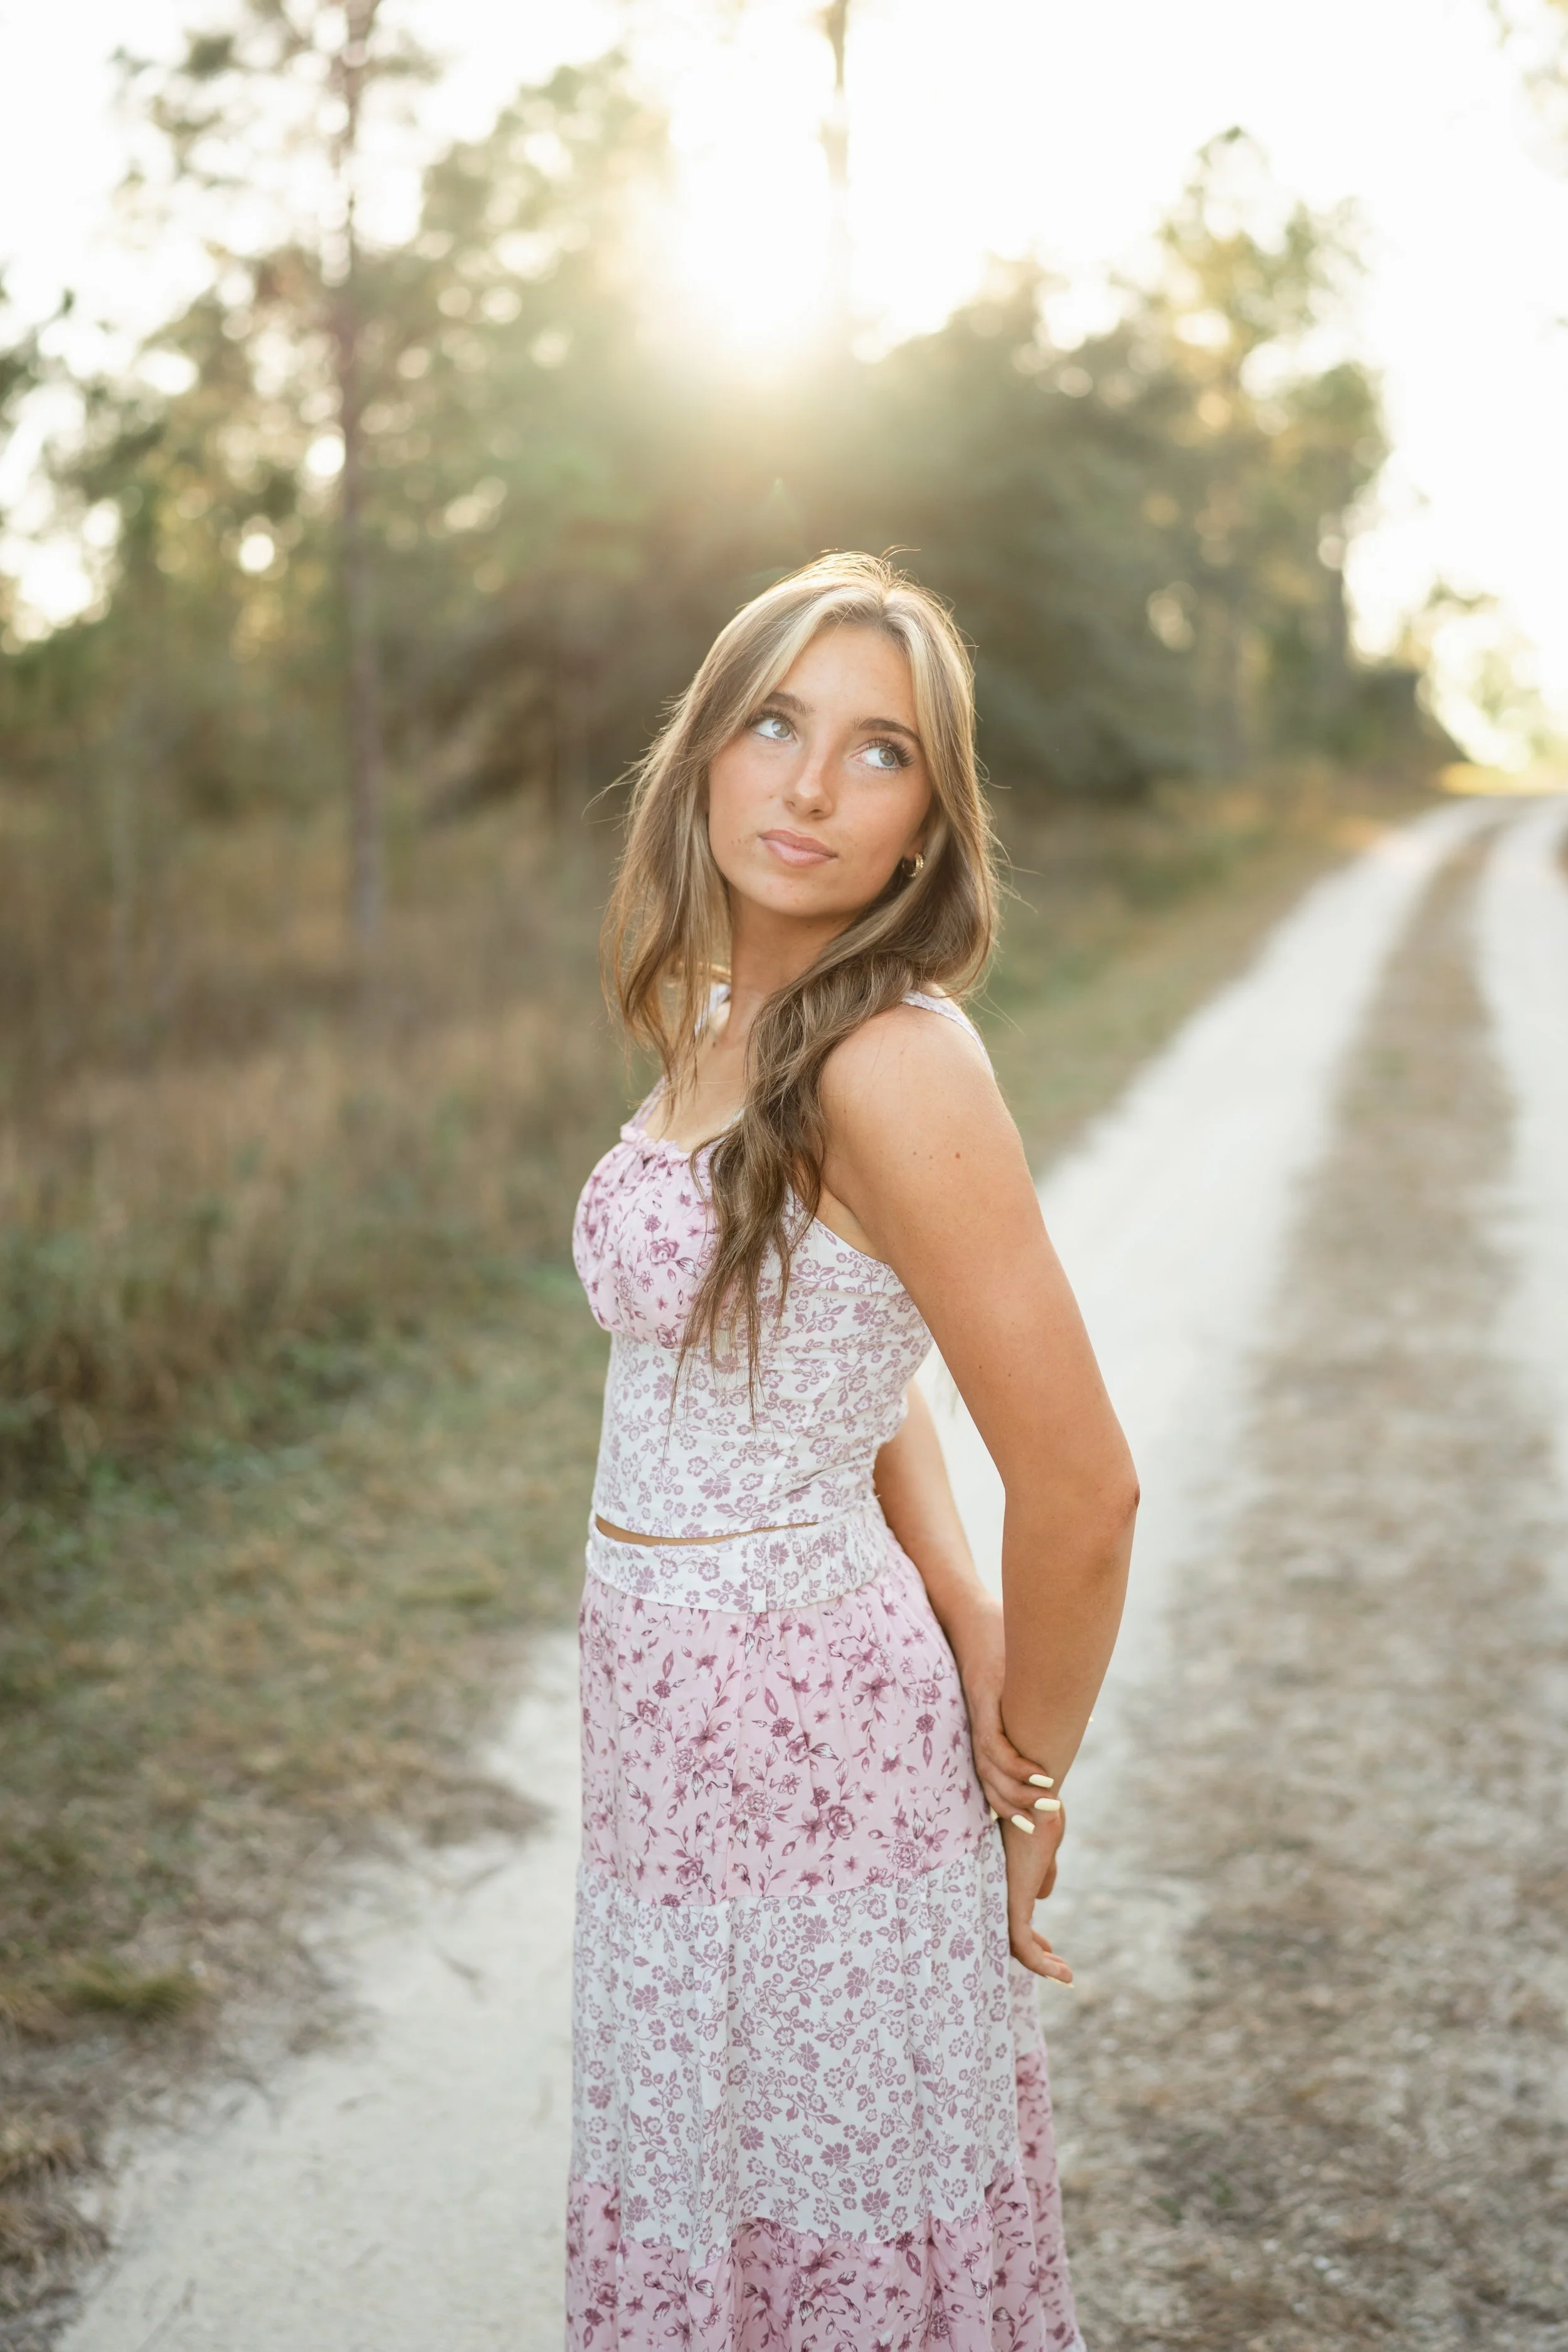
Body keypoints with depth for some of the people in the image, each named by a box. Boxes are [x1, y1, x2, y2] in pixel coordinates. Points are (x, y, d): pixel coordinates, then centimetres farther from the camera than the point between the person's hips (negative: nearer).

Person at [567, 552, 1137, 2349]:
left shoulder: (893, 1065, -23)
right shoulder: (721, 1023, 3)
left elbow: (1081, 1492, -19)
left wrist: (1027, 1793, -3)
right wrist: (969, 1628, -2)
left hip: (808, 1744, -8)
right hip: (671, 1717, 8)